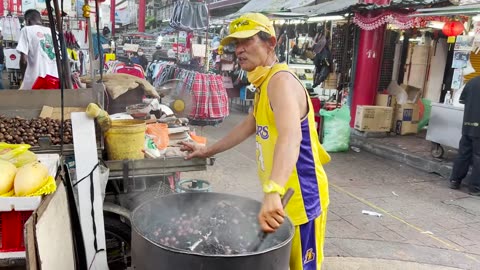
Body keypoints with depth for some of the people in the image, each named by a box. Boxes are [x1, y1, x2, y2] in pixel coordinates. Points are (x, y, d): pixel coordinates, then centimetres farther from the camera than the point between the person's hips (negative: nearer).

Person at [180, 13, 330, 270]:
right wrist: (209, 150, 28)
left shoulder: (281, 80, -21)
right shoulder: (265, 84, 11)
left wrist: (272, 192, -52)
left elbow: (290, 136, -39)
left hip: (299, 198, -9)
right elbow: (249, 126, 25)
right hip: (281, 196, 9)